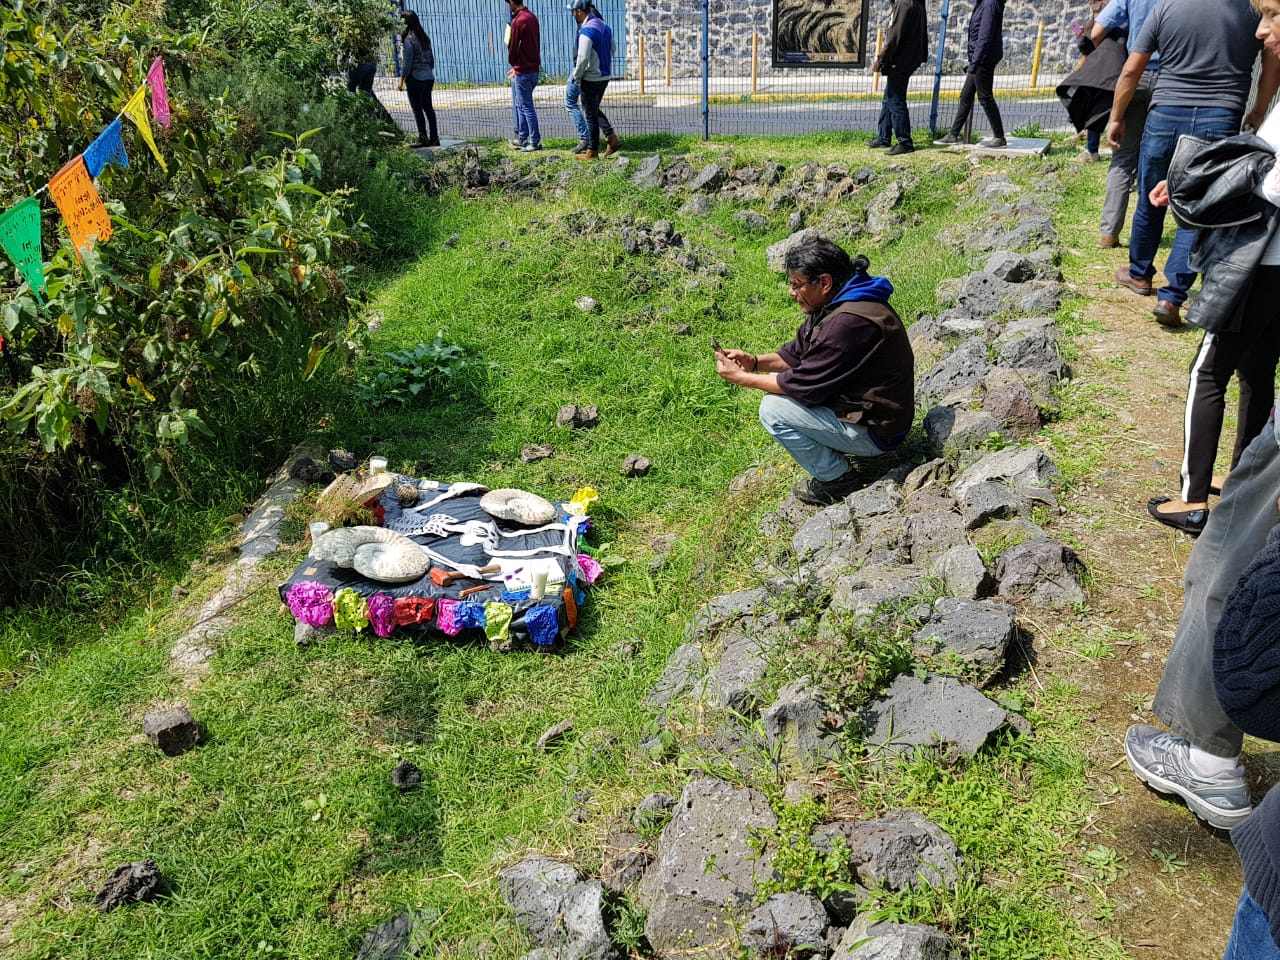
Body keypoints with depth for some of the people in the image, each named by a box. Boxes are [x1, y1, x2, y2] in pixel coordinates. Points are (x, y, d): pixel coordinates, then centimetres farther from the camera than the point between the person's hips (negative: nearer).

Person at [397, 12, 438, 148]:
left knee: (417, 109, -2)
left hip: (415, 77, -7)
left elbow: (407, 63, -14)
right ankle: (434, 138, 12)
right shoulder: (425, 38, 10)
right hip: (429, 77, 7)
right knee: (428, 107, 11)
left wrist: (402, 79, -8)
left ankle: (423, 139, -2)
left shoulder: (409, 40, -13)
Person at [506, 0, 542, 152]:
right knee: (519, 105, 17)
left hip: (523, 71, -9)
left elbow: (513, 47, -12)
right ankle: (522, 139, 23)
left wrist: (512, 63, 8)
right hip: (533, 68, 9)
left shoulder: (518, 21, -17)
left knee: (526, 107, -3)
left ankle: (535, 142, 1)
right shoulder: (532, 17, 9)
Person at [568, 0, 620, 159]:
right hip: (605, 76, 8)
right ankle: (612, 139, 10)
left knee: (591, 115, 3)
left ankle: (592, 151, 12)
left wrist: (576, 76, -9)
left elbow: (583, 58, -24)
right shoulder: (605, 26, 8)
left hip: (590, 79, -8)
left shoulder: (586, 31, -20)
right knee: (595, 110, 21)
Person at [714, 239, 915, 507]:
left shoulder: (850, 322, -30)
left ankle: (837, 478, 0)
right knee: (779, 378, 12)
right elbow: (798, 353, 11)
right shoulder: (832, 304, 2)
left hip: (874, 431, -10)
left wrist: (740, 378, -17)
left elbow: (806, 384, -25)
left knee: (773, 409, -15)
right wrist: (755, 362, -7)